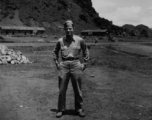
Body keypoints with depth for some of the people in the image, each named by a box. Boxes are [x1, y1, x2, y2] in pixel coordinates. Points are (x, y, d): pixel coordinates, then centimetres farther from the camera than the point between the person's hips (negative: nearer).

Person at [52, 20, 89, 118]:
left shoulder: (80, 40, -1)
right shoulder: (60, 41, 3)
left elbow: (86, 52, 11)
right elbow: (55, 52, 18)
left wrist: (84, 64, 5)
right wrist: (57, 63, 10)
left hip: (76, 65, -1)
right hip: (63, 65, 1)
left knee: (77, 89, 8)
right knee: (62, 90, 5)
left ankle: (79, 108, 22)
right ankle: (61, 109, 18)